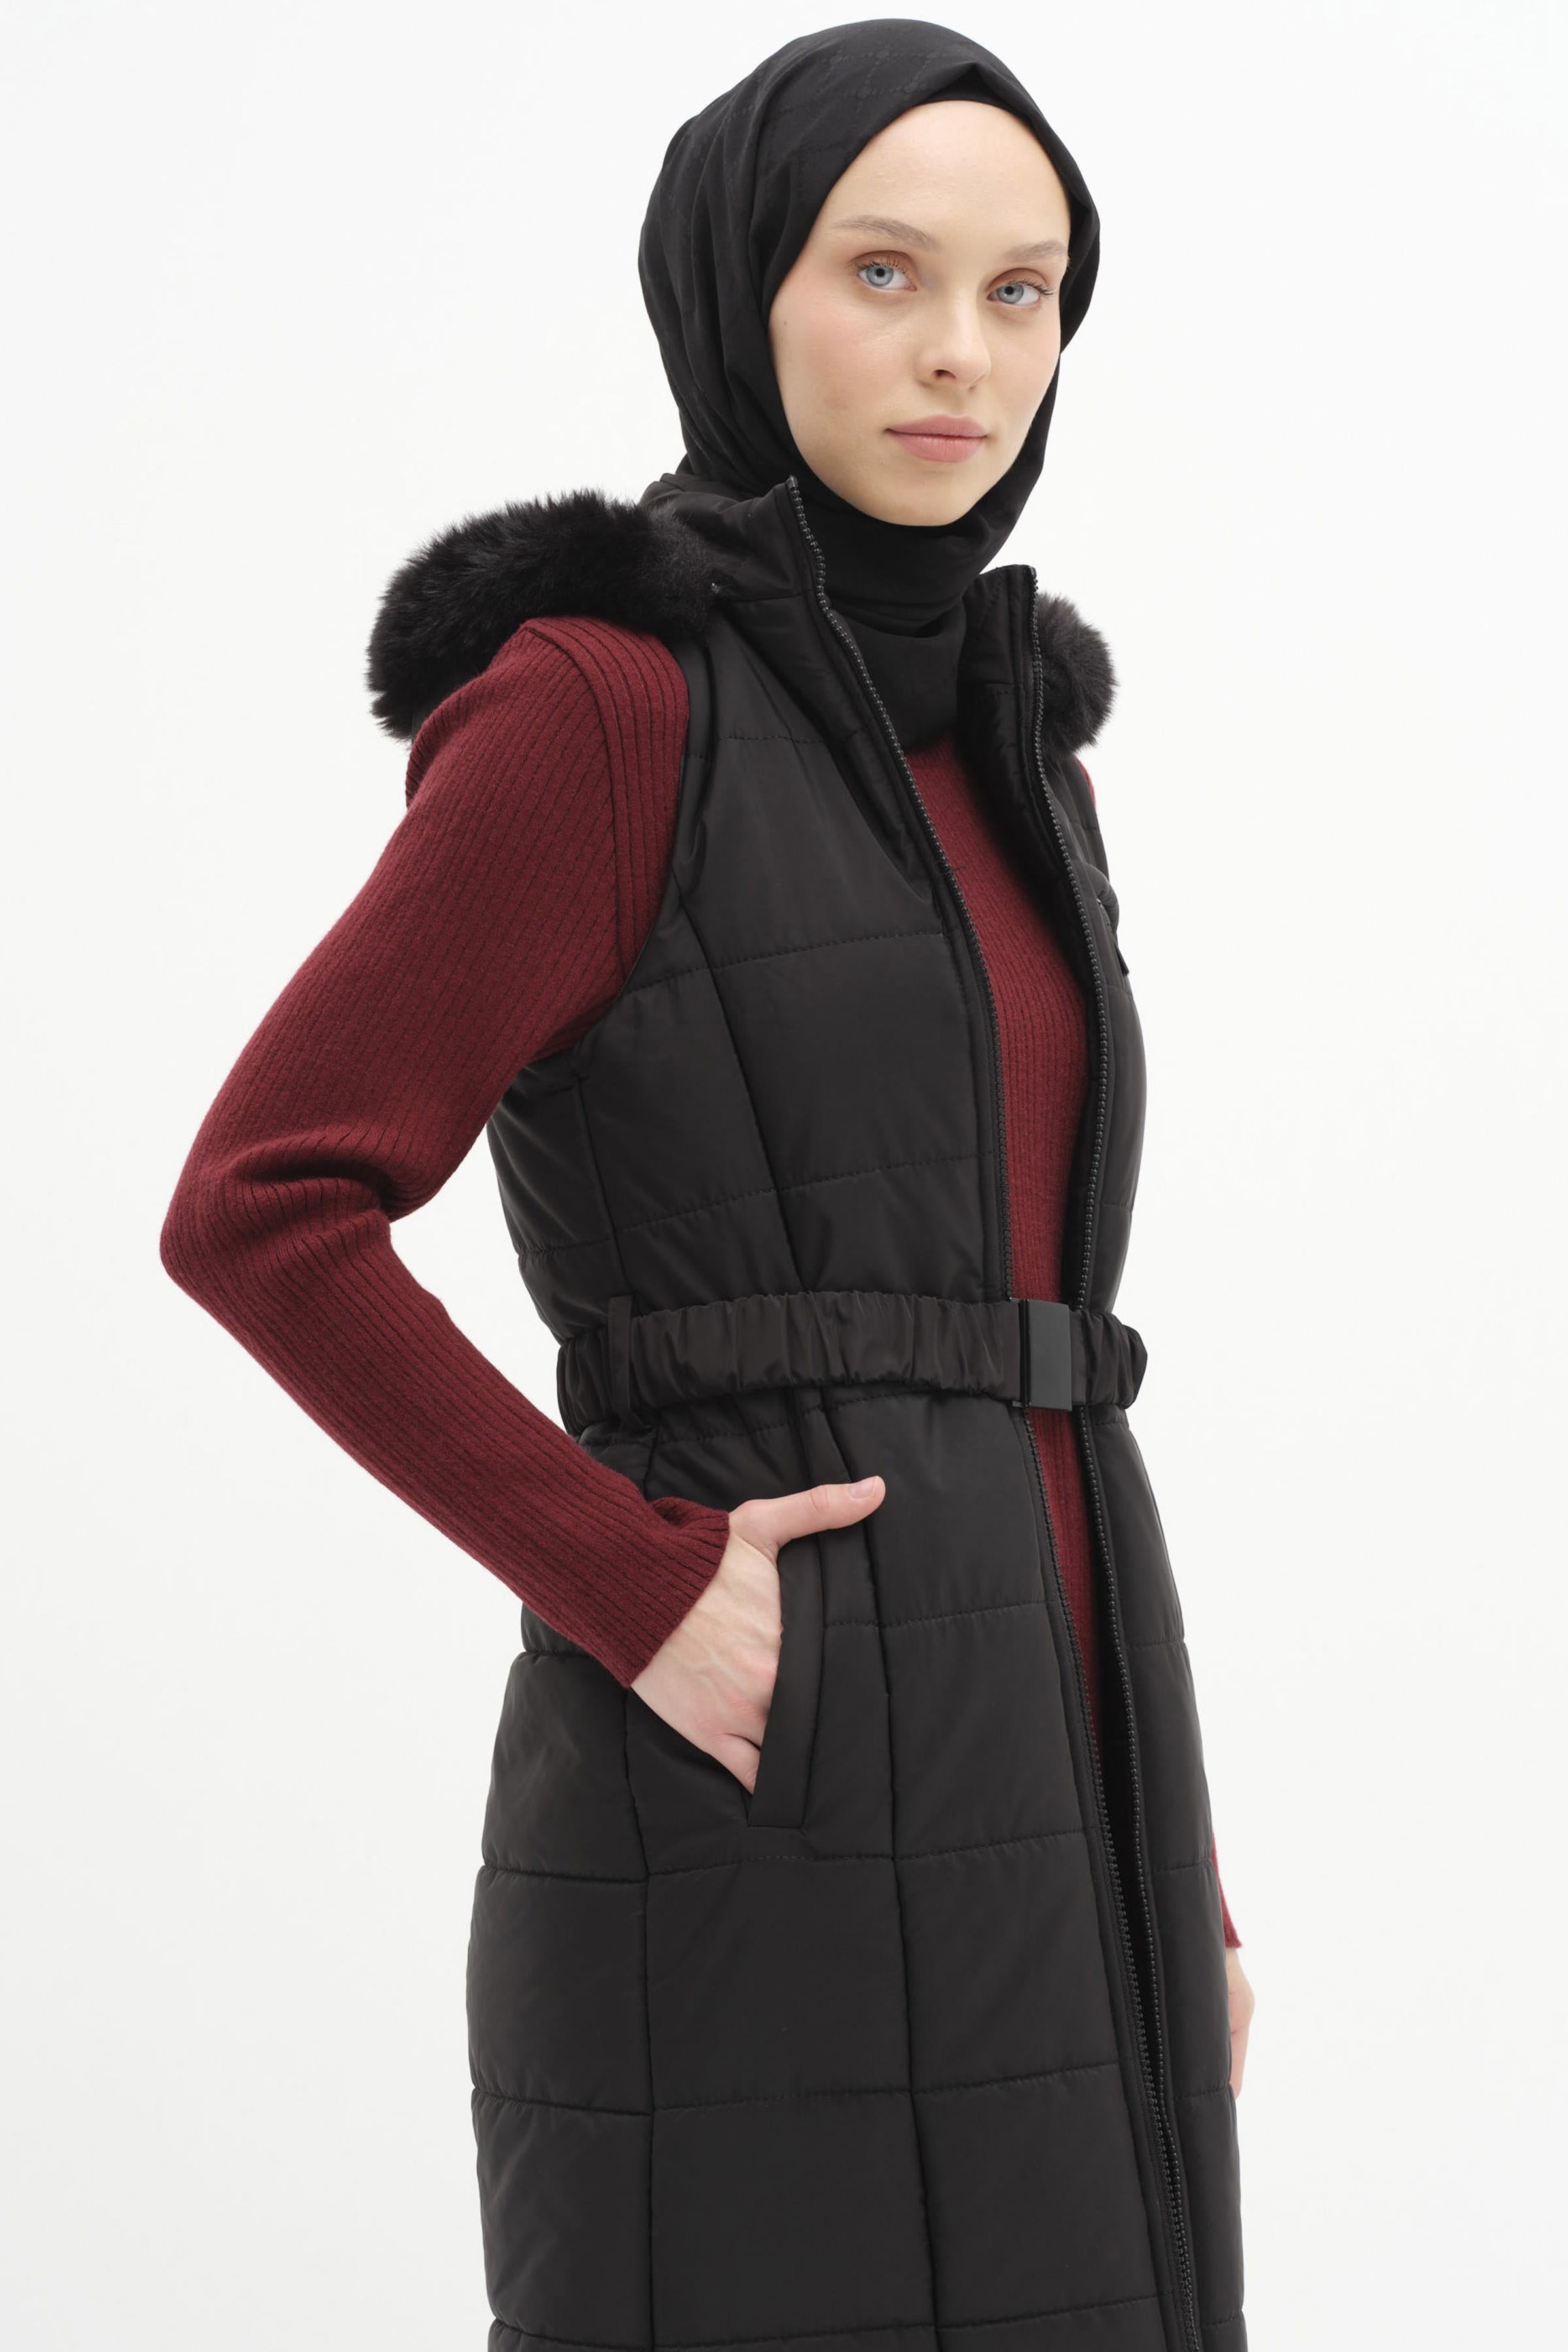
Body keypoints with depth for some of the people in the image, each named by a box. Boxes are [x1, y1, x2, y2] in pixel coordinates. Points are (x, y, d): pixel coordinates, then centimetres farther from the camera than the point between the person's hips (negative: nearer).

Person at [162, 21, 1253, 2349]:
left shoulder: (990, 763, 16)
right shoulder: (591, 701, -8)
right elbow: (259, 1212, -14)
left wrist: (1170, 1889, 16)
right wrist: (641, 1602, -17)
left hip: (1000, 1784, 8)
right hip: (762, 1805, -8)